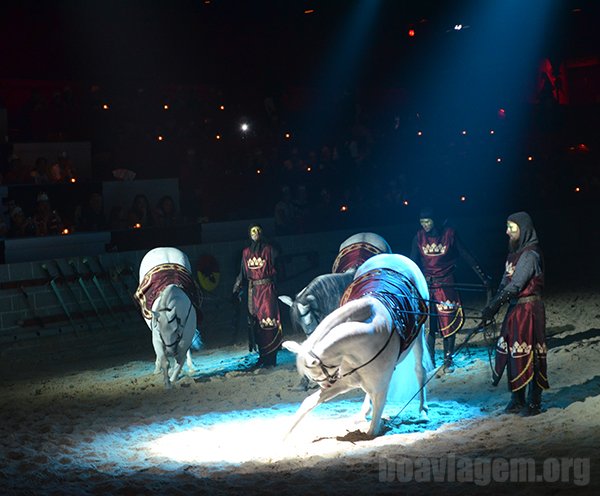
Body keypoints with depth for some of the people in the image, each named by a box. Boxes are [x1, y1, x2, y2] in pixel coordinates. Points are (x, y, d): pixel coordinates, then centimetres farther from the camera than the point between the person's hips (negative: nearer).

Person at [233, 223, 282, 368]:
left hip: (267, 289, -4)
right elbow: (242, 273, 14)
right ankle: (263, 355, 13)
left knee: (268, 321, -7)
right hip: (252, 291, 4)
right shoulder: (246, 252, 11)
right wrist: (236, 289, 9)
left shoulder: (269, 249, -1)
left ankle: (270, 358, -4)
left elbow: (277, 268, -6)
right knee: (255, 322, 5)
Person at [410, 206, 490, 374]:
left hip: (446, 285, -2)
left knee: (448, 323, -2)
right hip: (426, 285, 2)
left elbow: (466, 256, 2)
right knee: (427, 324, 2)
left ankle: (448, 360, 9)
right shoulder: (419, 237, 1)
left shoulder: (449, 234, -5)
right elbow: (413, 261, 7)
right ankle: (429, 359, 13)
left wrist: (483, 277, 4)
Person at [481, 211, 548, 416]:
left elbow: (515, 285, -21)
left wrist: (493, 306, -23)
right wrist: (492, 307, 4)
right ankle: (517, 399, 19)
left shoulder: (530, 254, -15)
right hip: (515, 308, 9)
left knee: (530, 355, -4)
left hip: (529, 309, -9)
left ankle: (534, 402, 3)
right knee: (512, 353, 10)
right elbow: (505, 283, 13)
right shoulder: (514, 252, 13)